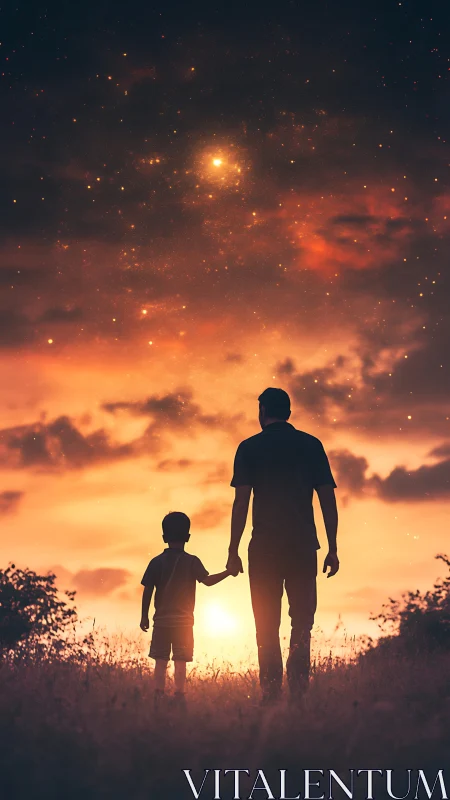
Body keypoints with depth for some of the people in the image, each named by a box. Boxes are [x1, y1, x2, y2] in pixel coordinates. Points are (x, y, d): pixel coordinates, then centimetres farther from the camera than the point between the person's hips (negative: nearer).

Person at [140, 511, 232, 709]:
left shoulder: (156, 562, 1)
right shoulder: (191, 561, -4)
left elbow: (147, 590, -1)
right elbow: (207, 580, -14)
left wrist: (144, 616, 5)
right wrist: (228, 572, -4)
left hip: (161, 620, 2)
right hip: (183, 620, -2)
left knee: (161, 660, 7)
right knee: (180, 661, 2)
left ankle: (159, 694, 3)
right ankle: (179, 695, -1)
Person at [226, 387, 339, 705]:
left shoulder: (250, 447, 4)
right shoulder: (312, 445, 8)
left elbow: (241, 502, -3)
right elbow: (328, 500, 5)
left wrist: (233, 551, -2)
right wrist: (332, 549, 8)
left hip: (265, 547, -1)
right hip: (304, 546, 1)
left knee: (267, 624, 6)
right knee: (302, 619, 7)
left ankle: (271, 690, 2)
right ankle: (298, 685, -9)